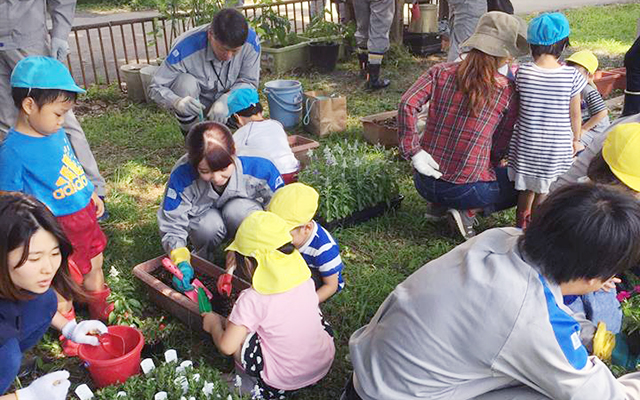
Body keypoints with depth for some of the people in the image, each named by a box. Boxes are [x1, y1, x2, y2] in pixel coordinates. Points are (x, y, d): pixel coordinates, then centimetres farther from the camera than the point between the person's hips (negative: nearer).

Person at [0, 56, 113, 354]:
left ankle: (101, 314, 51)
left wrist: (92, 194, 21)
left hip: (84, 216, 8)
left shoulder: (56, 132, -1)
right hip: (58, 229, -8)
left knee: (95, 265, 26)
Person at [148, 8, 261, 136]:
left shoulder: (251, 40, -25)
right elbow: (156, 88, -26)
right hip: (196, 104, -2)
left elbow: (249, 81, -16)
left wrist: (226, 100, -37)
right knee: (186, 82, -35)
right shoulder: (186, 47, -32)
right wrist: (177, 102, -50)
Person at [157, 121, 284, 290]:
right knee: (210, 224, -34)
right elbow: (172, 226, -23)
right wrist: (181, 261, -39)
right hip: (205, 220, 1)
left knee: (238, 209, -34)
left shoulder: (260, 169, -33)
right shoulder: (182, 176, -33)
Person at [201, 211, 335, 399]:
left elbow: (226, 347, -16)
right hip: (326, 361, 5)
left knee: (236, 329, 0)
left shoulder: (252, 300, -21)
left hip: (286, 379, -4)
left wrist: (214, 324, 7)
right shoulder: (305, 279, -5)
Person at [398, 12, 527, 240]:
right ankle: (467, 211, 1)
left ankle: (441, 205, 15)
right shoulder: (506, 90, -6)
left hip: (425, 184, 6)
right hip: (467, 190, -5)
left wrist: (413, 152, -8)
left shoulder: (440, 72, 1)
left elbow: (407, 105, -13)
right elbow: (500, 148, -2)